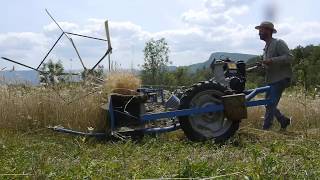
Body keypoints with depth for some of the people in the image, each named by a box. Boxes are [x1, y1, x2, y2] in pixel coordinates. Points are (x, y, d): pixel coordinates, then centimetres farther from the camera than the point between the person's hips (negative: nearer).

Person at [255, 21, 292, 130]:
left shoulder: (278, 43, -11)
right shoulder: (266, 47, 16)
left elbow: (289, 57, -22)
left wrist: (271, 60, -29)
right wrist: (264, 65, 4)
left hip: (280, 79, -9)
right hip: (271, 80, 9)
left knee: (271, 104, -12)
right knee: (269, 104, 12)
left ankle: (265, 128, -7)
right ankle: (284, 121, 28)